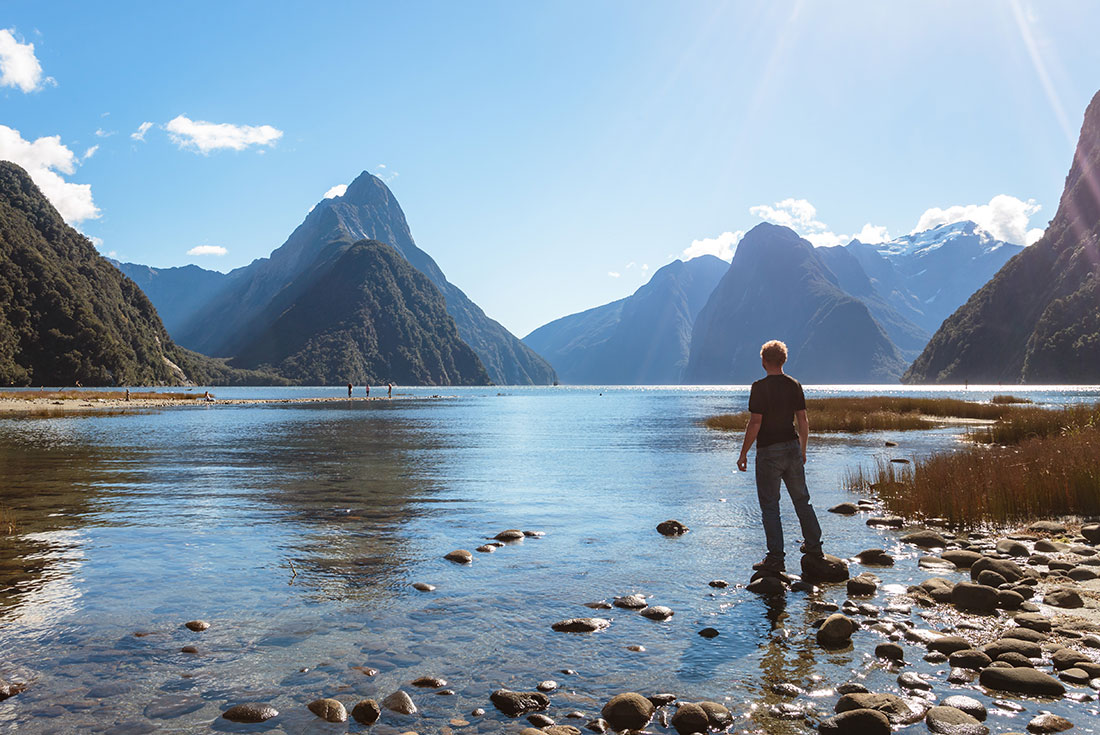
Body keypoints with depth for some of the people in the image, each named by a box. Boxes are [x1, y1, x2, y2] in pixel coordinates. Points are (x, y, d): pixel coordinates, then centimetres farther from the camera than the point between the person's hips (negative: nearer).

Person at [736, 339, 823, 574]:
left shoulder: (760, 387, -14)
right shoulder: (794, 385, 4)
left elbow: (755, 424, -16)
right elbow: (803, 421, 8)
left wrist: (743, 454, -8)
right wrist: (802, 450, 19)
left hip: (769, 451, -6)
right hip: (792, 447, 6)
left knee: (770, 505, 1)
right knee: (802, 499, 18)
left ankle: (776, 559, 3)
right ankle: (813, 546, 30)